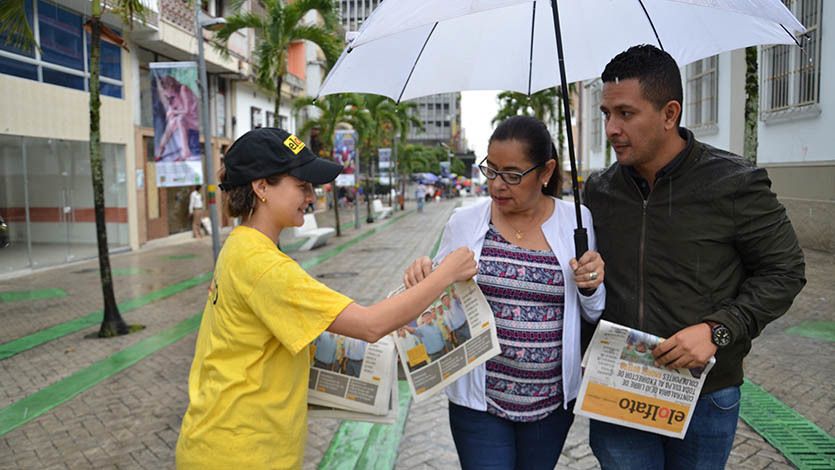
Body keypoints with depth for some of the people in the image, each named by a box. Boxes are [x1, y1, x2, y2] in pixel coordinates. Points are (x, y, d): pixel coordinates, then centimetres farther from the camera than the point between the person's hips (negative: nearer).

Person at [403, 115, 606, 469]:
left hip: (553, 400, 2)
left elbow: (595, 315, 7)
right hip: (477, 399, -1)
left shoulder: (577, 221, -3)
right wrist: (422, 278, -14)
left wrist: (592, 287, -14)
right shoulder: (464, 222, -5)